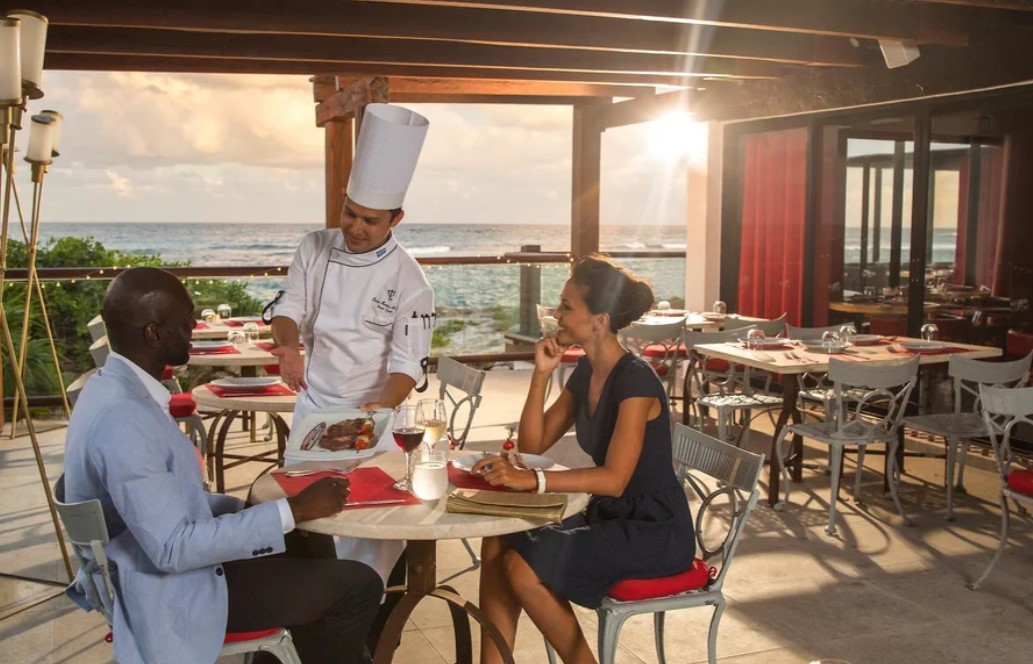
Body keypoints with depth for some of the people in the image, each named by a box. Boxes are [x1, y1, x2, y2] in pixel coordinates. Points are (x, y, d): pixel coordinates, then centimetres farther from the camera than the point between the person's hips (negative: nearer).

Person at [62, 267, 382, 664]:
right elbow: (172, 547, -30)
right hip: (174, 592, -10)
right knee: (357, 587, -8)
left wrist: (273, 509, 4)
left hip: (159, 569, 10)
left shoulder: (115, 390, 2)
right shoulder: (122, 418, -30)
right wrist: (293, 511, -25)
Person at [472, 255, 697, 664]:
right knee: (498, 544, -6)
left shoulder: (635, 380, -21)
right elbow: (532, 444, 6)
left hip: (655, 534, -8)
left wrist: (533, 481, -37)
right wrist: (541, 374, -5)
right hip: (609, 517, 8)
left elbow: (613, 479, -28)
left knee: (523, 566, -19)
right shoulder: (585, 372, 5)